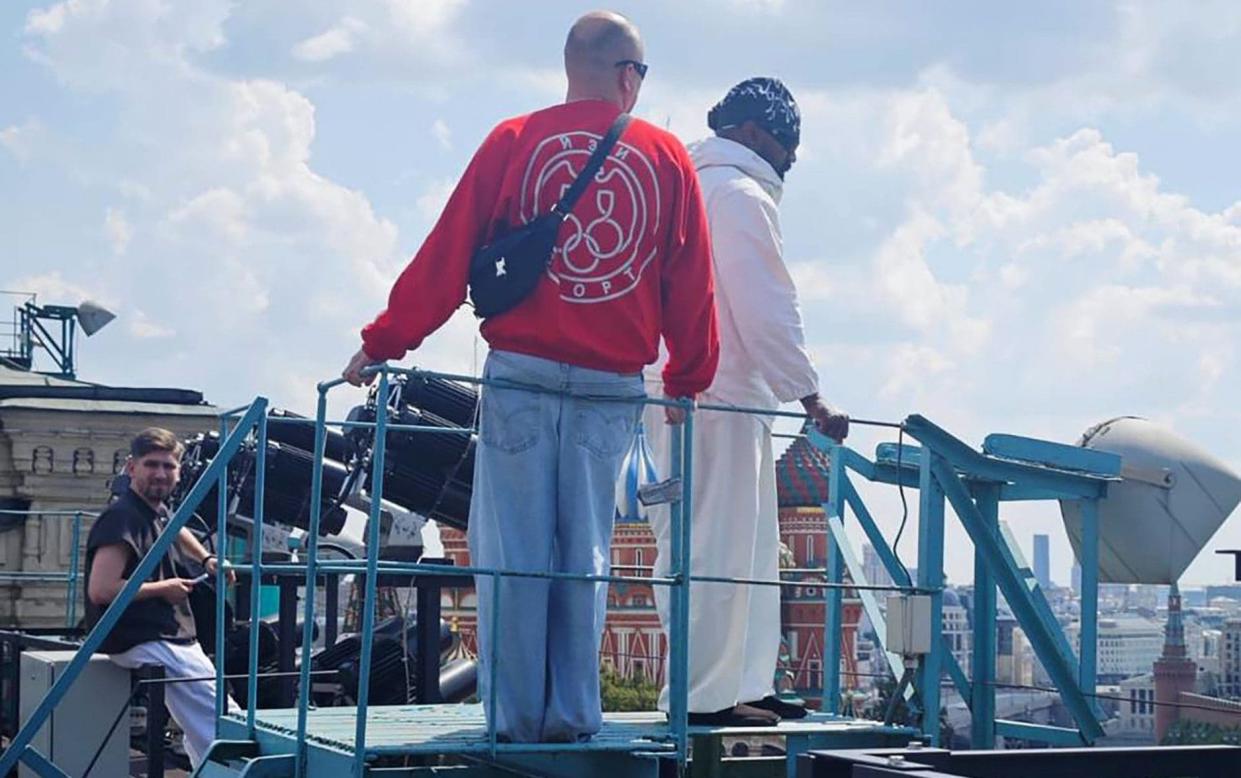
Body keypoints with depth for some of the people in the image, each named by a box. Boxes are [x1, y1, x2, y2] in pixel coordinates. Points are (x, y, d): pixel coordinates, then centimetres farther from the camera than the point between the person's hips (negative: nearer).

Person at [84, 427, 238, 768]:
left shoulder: (159, 513, 14)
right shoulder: (122, 518, -15)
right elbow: (100, 590, -26)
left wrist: (206, 559, 26)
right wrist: (162, 589, -15)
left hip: (175, 639, 11)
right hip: (143, 642, -11)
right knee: (225, 726, -20)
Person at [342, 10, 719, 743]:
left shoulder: (516, 141, 2)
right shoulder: (669, 157, 7)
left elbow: (446, 255, 0)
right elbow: (693, 285, 10)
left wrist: (383, 345, 7)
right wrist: (689, 379, 23)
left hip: (522, 374, -1)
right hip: (614, 387, 2)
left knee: (515, 552, 3)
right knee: (585, 554, 9)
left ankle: (514, 713, 4)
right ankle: (573, 714, 10)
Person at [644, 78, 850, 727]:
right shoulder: (742, 195, -9)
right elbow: (768, 311, -14)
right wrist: (811, 398, -11)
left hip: (680, 396, 10)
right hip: (722, 401, -10)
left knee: (747, 549, 13)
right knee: (717, 549, -7)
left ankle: (743, 685, 16)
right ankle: (708, 694, -4)